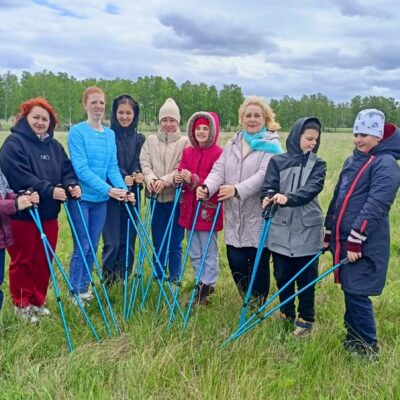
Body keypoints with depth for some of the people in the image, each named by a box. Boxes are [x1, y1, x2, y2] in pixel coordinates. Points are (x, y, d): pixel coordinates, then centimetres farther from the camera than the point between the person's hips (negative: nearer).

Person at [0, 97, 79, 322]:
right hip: (22, 213, -6)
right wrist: (48, 190, -28)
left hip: (48, 213, 6)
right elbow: (19, 175, -22)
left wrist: (71, 185, -14)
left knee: (44, 260, 13)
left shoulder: (55, 146, 12)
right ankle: (22, 304, 21)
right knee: (22, 260, 6)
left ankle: (38, 301, 28)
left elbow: (66, 169, 8)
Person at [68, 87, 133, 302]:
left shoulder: (110, 134, 7)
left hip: (101, 199, 5)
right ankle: (74, 291, 15)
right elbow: (81, 169, -17)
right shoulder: (77, 131, -9)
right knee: (81, 247, 0)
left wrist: (124, 189, -12)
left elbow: (113, 167, 5)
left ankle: (84, 289, 26)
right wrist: (109, 189, -23)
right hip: (81, 197, -5)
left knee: (92, 246, 12)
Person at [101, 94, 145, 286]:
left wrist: (138, 175, -23)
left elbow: (137, 164, 0)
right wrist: (123, 177, -27)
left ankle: (123, 282, 21)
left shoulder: (139, 138, 9)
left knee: (128, 242, 8)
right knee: (112, 243, -4)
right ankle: (108, 282, 12)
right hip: (111, 195, -3)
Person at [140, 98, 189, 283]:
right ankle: (158, 278, 25)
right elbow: (145, 163, -1)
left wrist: (165, 180, -24)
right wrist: (150, 178, -21)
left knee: (175, 243, 5)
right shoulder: (151, 140, 9)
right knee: (158, 242, 12)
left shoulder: (184, 142, 0)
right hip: (157, 198, 3)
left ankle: (174, 279, 19)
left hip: (176, 197, -2)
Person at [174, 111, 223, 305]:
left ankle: (207, 286, 17)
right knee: (194, 252, 18)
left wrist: (194, 180, -26)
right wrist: (178, 178, -16)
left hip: (208, 209, -7)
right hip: (190, 208, 7)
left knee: (209, 252, 6)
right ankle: (202, 283, 33)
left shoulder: (218, 153, -12)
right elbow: (182, 174, 7)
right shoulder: (188, 152, 7)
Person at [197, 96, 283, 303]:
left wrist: (237, 189, -33)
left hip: (259, 216, -4)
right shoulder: (232, 144, 13)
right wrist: (207, 187, -18)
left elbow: (264, 175, -18)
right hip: (234, 216, 4)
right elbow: (219, 170, 3)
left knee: (258, 262, 5)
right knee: (235, 261, 4)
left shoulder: (271, 145, -4)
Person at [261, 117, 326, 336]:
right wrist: (267, 198, -31)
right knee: (282, 276, 13)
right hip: (281, 229, 1)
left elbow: (312, 189, -15)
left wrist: (288, 198, -33)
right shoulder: (277, 161, 2)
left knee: (306, 278, 7)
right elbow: (268, 187, -6)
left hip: (307, 230, -1)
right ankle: (286, 314, 33)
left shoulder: (318, 164, 1)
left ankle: (305, 320, 24)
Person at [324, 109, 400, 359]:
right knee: (350, 292, 15)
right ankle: (353, 340, 30)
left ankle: (368, 348, 14)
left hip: (364, 245, -8)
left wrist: (356, 240, -22)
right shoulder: (352, 161, 15)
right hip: (343, 240, 8)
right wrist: (329, 233, 18)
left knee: (357, 294, -4)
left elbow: (375, 206, -20)